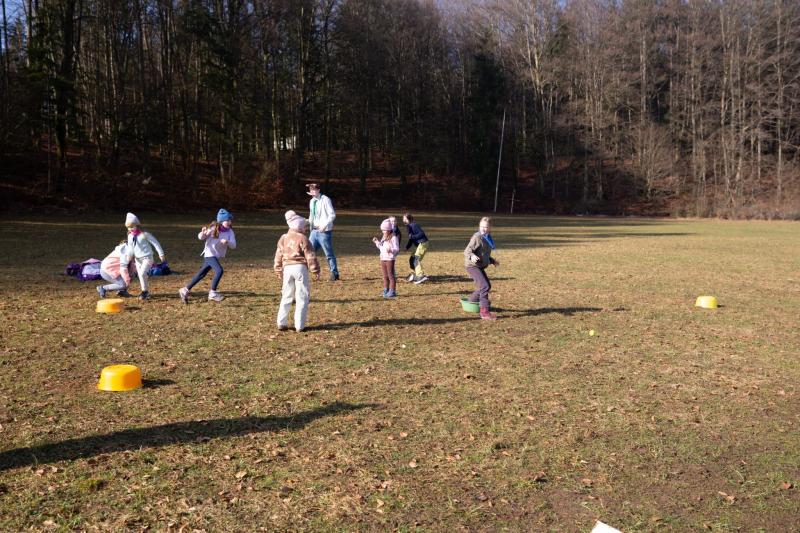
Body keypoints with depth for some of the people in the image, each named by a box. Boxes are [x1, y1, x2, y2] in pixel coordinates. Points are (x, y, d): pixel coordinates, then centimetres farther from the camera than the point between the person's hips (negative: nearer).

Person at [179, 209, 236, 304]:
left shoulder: (230, 232, -3)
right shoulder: (213, 228, -13)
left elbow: (233, 246, -10)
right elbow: (201, 237, -4)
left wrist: (227, 242, -30)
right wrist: (203, 233, -27)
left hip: (217, 256, 6)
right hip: (210, 254, -6)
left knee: (201, 274, 13)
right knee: (219, 270, -25)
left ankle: (185, 290, 27)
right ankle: (212, 293, -14)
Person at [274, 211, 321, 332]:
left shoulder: (283, 238, 11)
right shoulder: (302, 238, -5)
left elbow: (278, 256, 16)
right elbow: (310, 256, -7)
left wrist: (278, 271, 25)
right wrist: (315, 271, -1)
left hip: (287, 268, 5)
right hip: (300, 267, -5)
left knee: (286, 297, 15)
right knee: (302, 297, 1)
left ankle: (282, 323, 13)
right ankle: (299, 326, -2)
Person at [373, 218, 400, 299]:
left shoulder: (393, 237, -12)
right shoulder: (383, 237, 15)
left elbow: (397, 249, -16)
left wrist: (391, 250, -34)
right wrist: (377, 242, 15)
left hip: (390, 259, -8)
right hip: (383, 259, 8)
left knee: (391, 275, -3)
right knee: (385, 276, 14)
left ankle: (392, 292, 1)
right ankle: (386, 291, 22)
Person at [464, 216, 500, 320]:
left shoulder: (488, 238, 12)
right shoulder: (477, 237, -15)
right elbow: (467, 250, -20)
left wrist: (492, 261, 19)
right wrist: (472, 256, -39)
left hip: (480, 266, 10)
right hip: (472, 266, -10)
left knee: (487, 286, 21)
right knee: (484, 286, -20)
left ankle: (471, 302, 39)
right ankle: (484, 312, -20)